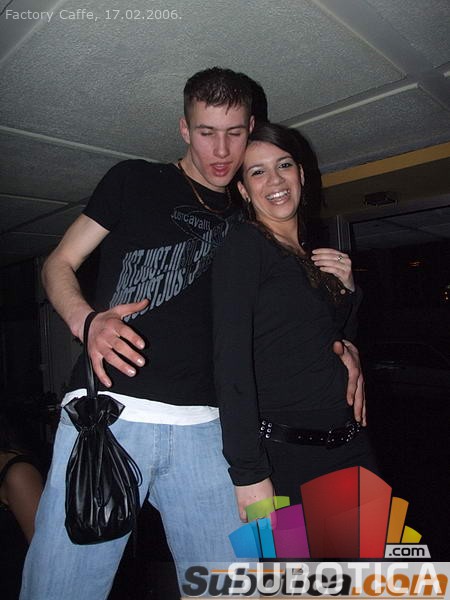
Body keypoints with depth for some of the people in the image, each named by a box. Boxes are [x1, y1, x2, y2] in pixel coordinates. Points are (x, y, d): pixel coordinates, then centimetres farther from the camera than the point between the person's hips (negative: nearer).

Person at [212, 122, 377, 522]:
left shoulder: (315, 257, 11)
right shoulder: (244, 245, -10)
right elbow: (231, 359, -19)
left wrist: (345, 289, 3)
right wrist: (249, 473, -23)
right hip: (282, 454, -7)